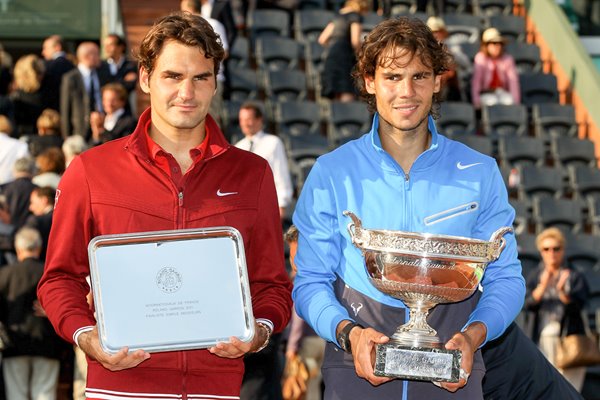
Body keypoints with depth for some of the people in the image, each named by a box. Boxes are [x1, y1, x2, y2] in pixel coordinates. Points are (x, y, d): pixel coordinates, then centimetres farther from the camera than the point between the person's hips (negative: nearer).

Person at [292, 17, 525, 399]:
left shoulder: (479, 173, 5)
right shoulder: (331, 174, 3)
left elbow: (505, 278, 5)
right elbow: (311, 281, 1)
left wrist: (474, 335, -13)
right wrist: (348, 332, -17)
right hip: (357, 369, -1)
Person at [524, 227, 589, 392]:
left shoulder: (575, 277, 5)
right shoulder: (534, 278, 11)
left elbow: (577, 305, -10)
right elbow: (528, 304, -4)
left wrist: (562, 291, -30)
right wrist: (543, 285, -20)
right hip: (543, 340, 2)